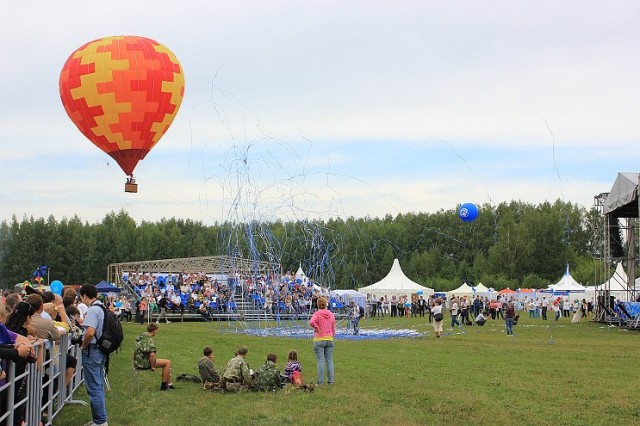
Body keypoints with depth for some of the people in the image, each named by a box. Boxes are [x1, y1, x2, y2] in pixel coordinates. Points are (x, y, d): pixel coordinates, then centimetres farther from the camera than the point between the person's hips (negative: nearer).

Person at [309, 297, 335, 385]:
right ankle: (331, 380, 7)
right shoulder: (331, 314, 7)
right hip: (329, 339, 4)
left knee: (320, 361, -2)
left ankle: (320, 381, -2)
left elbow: (311, 322, -27)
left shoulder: (317, 314, -8)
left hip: (319, 339, -4)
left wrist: (317, 328, -12)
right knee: (329, 361, 7)